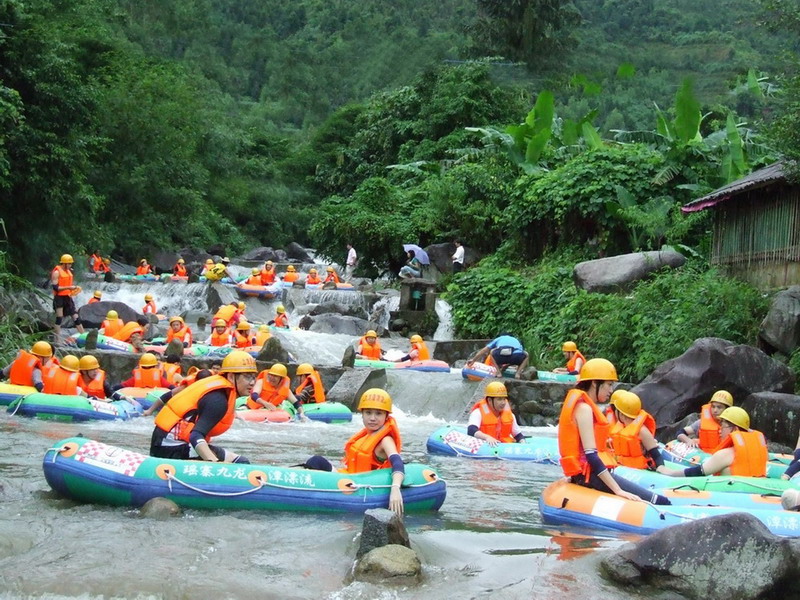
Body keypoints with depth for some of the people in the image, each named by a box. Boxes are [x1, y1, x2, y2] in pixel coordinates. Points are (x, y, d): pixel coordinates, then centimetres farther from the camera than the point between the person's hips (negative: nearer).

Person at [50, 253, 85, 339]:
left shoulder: (69, 271, 14)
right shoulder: (57, 272, -11)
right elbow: (55, 287, -18)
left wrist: (74, 288, 6)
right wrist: (68, 287, -22)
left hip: (68, 297, 7)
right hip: (59, 298, -7)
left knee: (76, 317, 6)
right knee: (59, 319, -4)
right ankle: (58, 339, -1)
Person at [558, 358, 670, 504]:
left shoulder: (582, 405, 18)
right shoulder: (584, 408, -13)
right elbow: (591, 455, -21)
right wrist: (618, 490, -23)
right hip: (591, 475, -10)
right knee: (661, 503, -16)